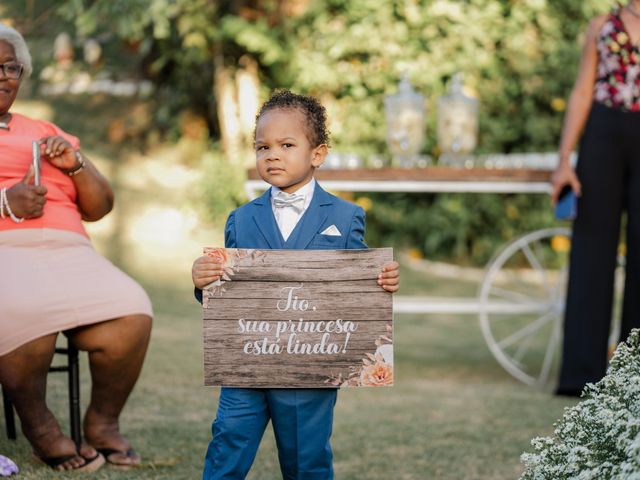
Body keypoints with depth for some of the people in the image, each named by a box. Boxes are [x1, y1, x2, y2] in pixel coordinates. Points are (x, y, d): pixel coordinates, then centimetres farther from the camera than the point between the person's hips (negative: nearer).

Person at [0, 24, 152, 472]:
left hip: (68, 250, 4)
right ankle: (38, 425, -14)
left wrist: (75, 165, 5)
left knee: (131, 312, -27)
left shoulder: (46, 133, 29)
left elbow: (100, 207, 25)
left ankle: (104, 422, -5)